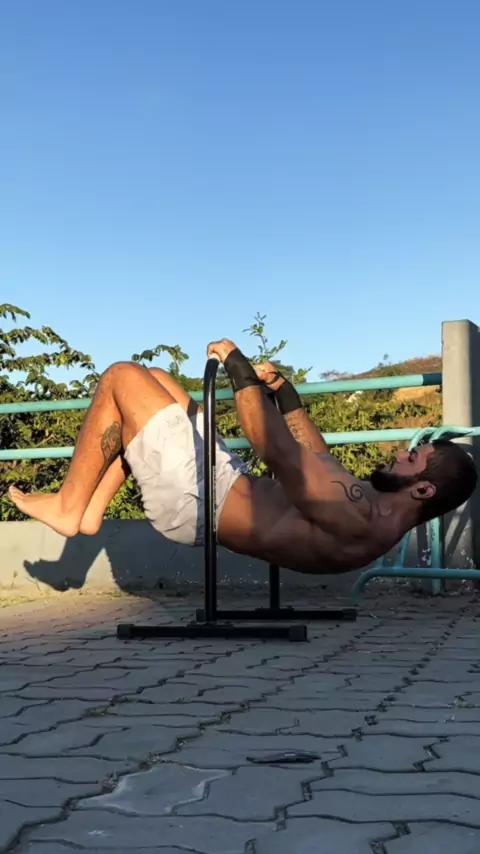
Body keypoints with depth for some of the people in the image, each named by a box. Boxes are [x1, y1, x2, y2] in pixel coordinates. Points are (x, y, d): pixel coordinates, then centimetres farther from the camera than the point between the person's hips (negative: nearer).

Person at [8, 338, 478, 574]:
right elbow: (317, 459, 17)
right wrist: (283, 391, 18)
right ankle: (91, 509, 15)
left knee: (121, 377, -5)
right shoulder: (377, 512, 2)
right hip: (225, 483, 10)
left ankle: (68, 507, 8)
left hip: (195, 496, -9)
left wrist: (238, 367, -23)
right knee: (154, 379, 15)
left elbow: (276, 450, -32)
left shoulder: (358, 519, -29)